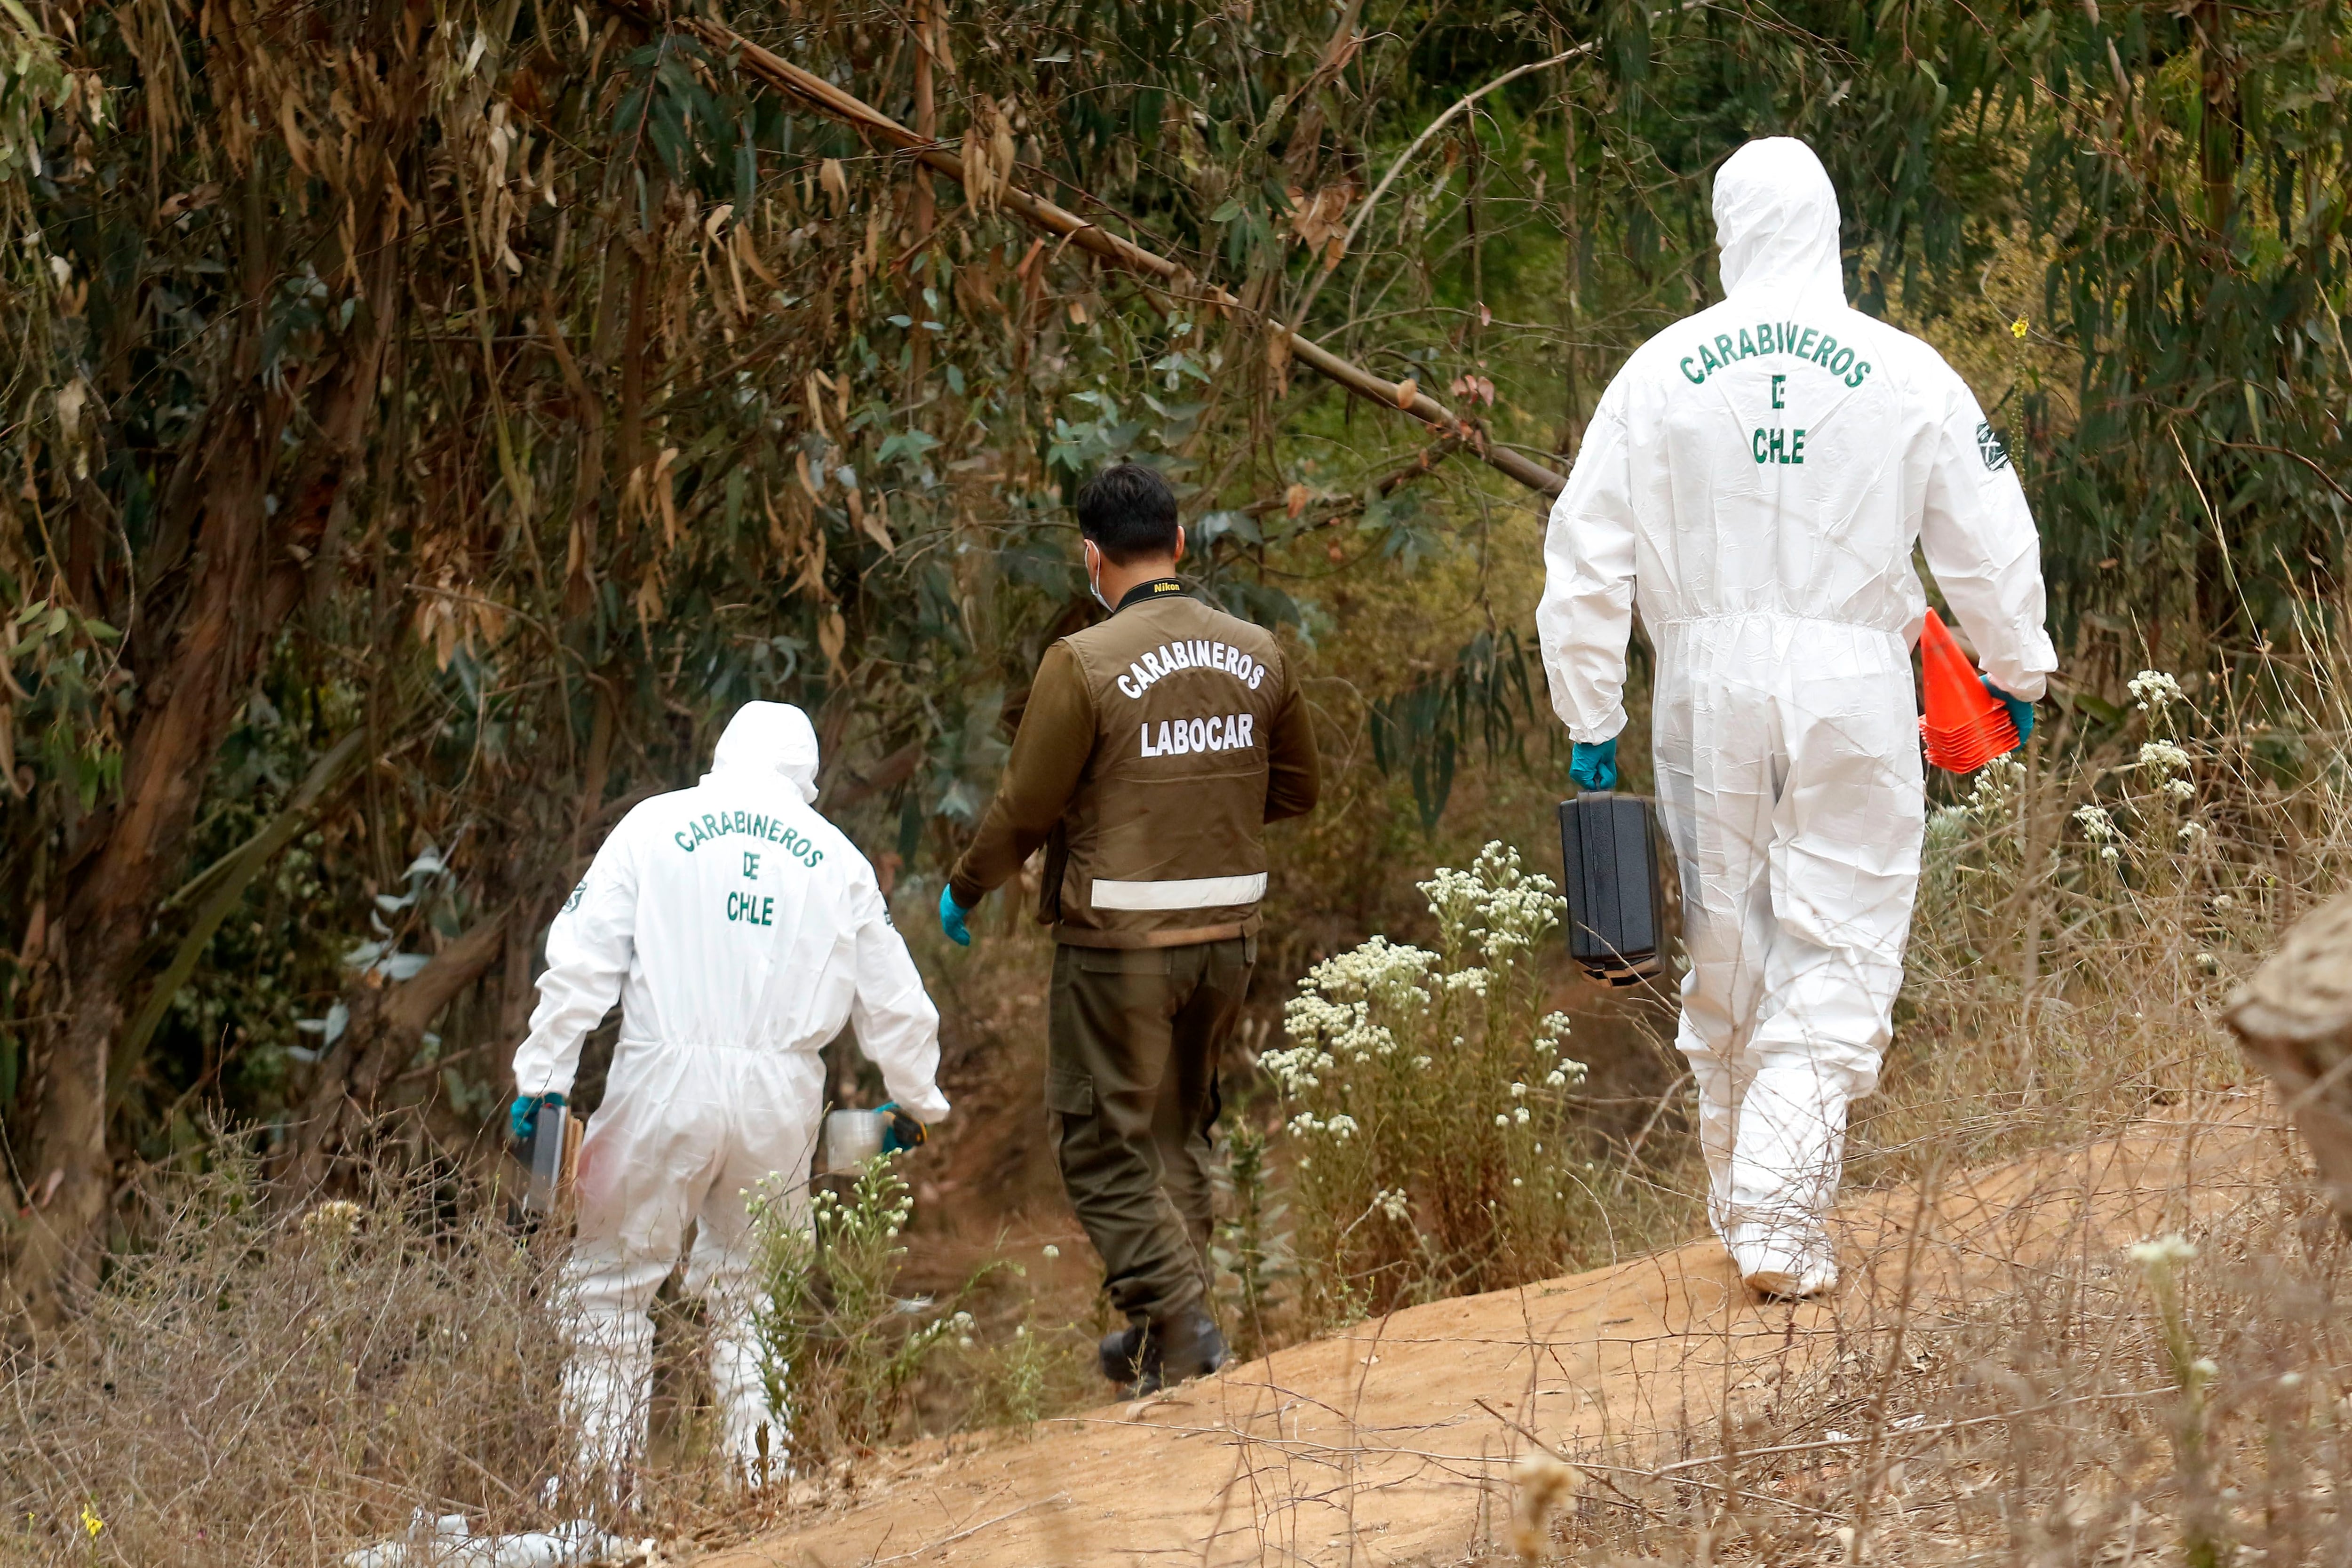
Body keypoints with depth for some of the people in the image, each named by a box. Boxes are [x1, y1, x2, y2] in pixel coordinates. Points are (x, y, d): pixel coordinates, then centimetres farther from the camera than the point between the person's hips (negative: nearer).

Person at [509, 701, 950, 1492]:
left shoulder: (655, 826, 6)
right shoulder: (837, 857, 13)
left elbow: (581, 962, -1)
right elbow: (894, 999, 18)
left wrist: (544, 1078, -1)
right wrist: (919, 1101, 32)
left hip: (665, 1081, -2)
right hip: (782, 1094, 3)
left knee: (614, 1275, 5)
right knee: (750, 1281, 16)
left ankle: (604, 1466, 2)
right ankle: (762, 1463, 11)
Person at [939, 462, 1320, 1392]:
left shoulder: (1084, 664, -14)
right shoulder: (1257, 655, 2)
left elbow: (1026, 808, -9)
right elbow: (1295, 789, 13)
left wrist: (963, 893, 8)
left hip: (1120, 940, -5)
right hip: (1228, 932, 5)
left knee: (1104, 1145, 4)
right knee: (1180, 1133, 19)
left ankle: (1177, 1321, -9)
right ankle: (1162, 1335, 22)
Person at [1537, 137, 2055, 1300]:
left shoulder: (1661, 372, 1)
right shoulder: (1908, 376, -2)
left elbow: (1586, 558, 2)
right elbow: (1991, 541, 6)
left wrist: (1588, 720, 10)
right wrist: (2017, 672, 23)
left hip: (1708, 687, 2)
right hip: (1852, 686, -2)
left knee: (1726, 954, 13)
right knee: (1836, 956, -1)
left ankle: (1742, 1201, 23)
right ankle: (1781, 1223, -12)